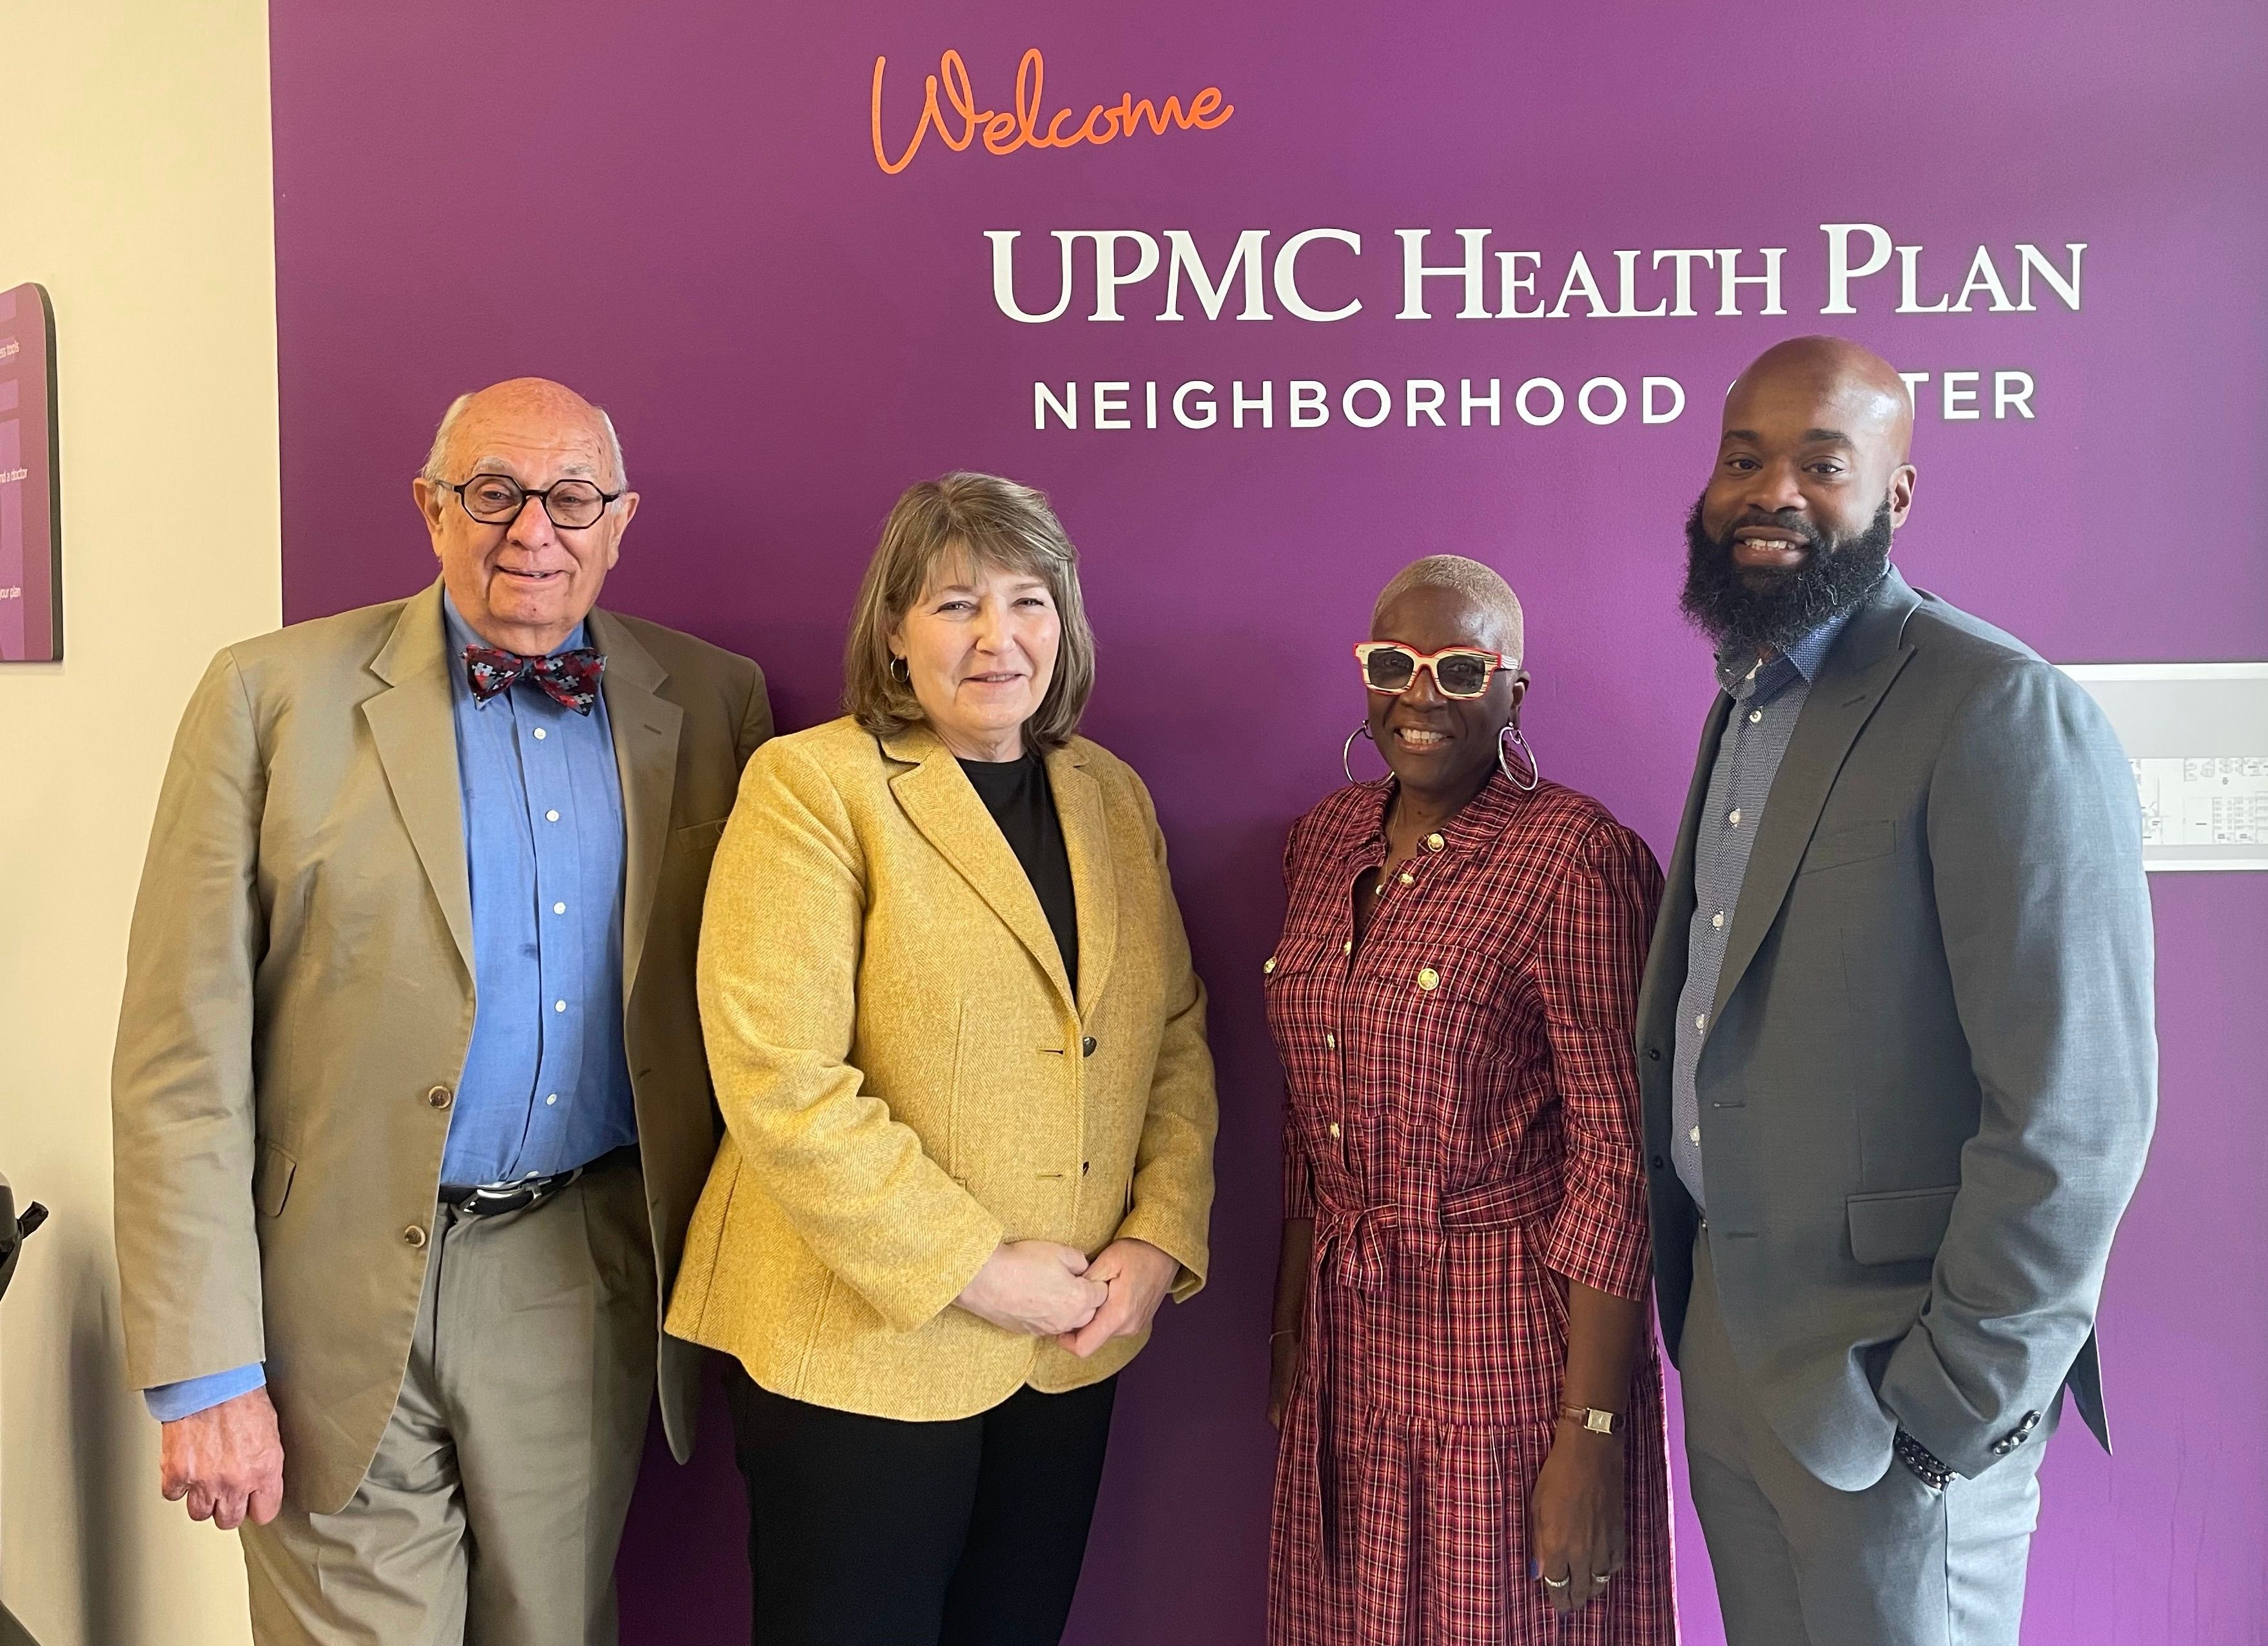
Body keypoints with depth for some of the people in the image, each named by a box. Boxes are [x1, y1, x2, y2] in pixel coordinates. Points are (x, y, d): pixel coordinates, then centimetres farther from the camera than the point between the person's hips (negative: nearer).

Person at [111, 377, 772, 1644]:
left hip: (585, 1282, 3)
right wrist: (205, 1370, -10)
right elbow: (182, 1058, -7)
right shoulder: (273, 696, -5)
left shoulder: (712, 701, 2)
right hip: (343, 1290, -2)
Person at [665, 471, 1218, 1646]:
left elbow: (1177, 1042, 11)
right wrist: (974, 1270, -16)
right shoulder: (812, 783, -9)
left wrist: (1160, 1238, -4)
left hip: (1071, 1349, 5)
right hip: (864, 1342, -5)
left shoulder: (1114, 796, 9)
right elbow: (778, 1080, -17)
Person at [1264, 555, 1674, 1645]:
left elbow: (1617, 1157, -16)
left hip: (1508, 1340, -6)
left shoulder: (1576, 858, -15)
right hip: (1345, 1329, 6)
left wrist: (1591, 1431, -17)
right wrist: (1289, 1321, 14)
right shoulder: (1325, 840, 5)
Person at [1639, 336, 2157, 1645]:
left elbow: (2075, 1114, -20)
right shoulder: (1748, 700, 10)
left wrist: (1959, 1407, -17)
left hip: (1885, 1374, -7)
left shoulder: (2005, 712, -17)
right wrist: (1688, 1281, 12)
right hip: (1726, 1328, 8)